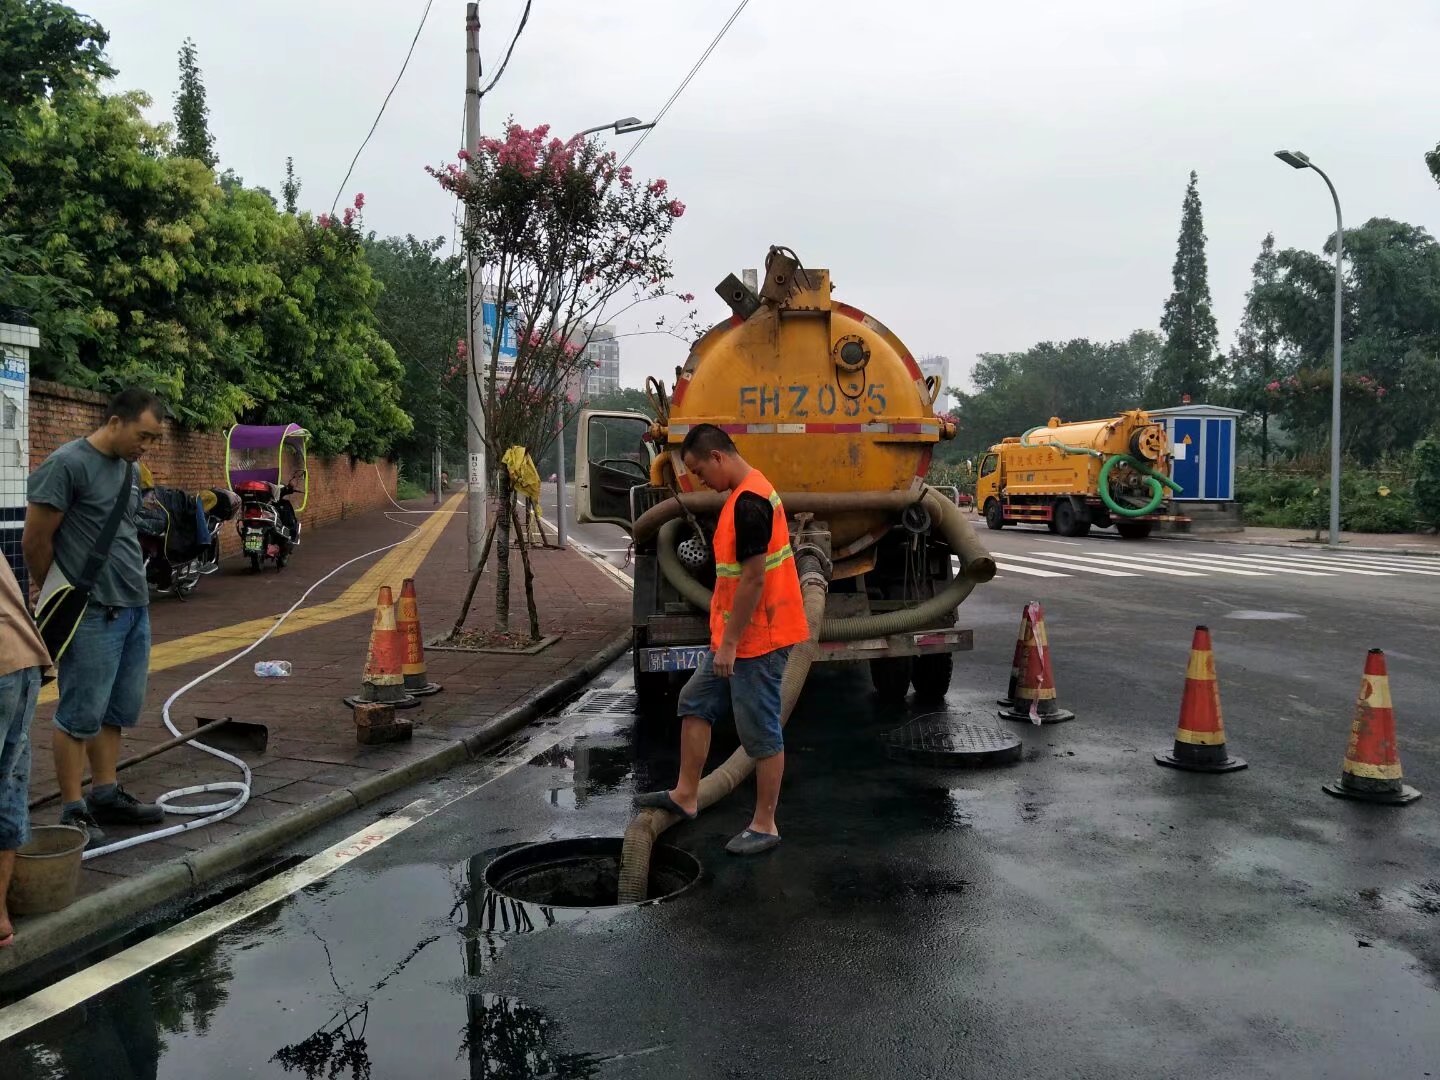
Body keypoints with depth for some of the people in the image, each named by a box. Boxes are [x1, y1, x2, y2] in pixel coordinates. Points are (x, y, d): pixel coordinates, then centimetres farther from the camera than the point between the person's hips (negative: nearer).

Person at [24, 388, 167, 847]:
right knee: (82, 714, 0)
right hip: (94, 614, -8)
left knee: (119, 711, 15)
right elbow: (35, 541, -10)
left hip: (135, 608, 8)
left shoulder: (128, 469, 12)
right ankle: (73, 812, 10)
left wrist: (135, 589, 14)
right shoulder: (68, 464, -13)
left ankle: (106, 795, 26)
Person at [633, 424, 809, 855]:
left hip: (757, 640, -11)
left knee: (762, 732, 1)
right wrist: (725, 639, 21)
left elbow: (753, 579, -24)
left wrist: (729, 642, -19)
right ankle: (686, 795, 29)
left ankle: (765, 825, 14)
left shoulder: (749, 502, -22)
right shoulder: (748, 492, 10)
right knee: (696, 703, 18)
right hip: (736, 636, 11)